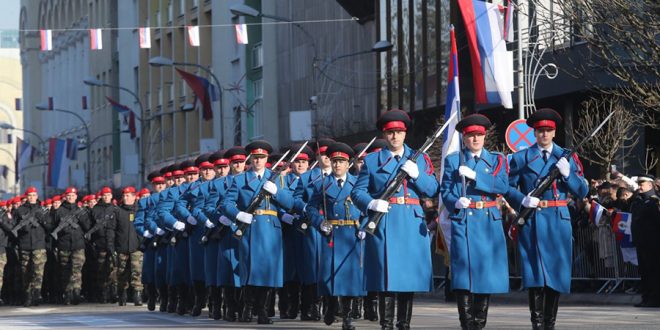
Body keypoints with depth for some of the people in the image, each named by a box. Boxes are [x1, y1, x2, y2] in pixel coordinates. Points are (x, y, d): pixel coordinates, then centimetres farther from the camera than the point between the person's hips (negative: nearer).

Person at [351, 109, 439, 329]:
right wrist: (372, 204, -14)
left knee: (409, 276, 2)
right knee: (386, 278, -5)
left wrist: (417, 174, -11)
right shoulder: (371, 161, 10)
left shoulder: (419, 159, 13)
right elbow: (357, 192, 6)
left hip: (412, 226, 2)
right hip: (383, 226, -1)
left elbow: (433, 190, 5)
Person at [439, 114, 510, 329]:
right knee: (463, 272, -8)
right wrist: (456, 202, -17)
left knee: (487, 272, 1)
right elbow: (445, 191, 5)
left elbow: (503, 186, -5)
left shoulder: (497, 160, 12)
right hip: (463, 221, -1)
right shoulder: (453, 160, 11)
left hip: (489, 223, 1)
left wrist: (474, 175, -12)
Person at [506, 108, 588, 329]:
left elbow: (582, 192, 6)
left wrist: (567, 173, -10)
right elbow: (509, 189, 5)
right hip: (532, 222, -2)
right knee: (535, 273, -7)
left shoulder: (567, 157, 10)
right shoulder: (521, 158, 6)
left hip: (558, 222, 2)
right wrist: (524, 200, -13)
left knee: (556, 273, 5)